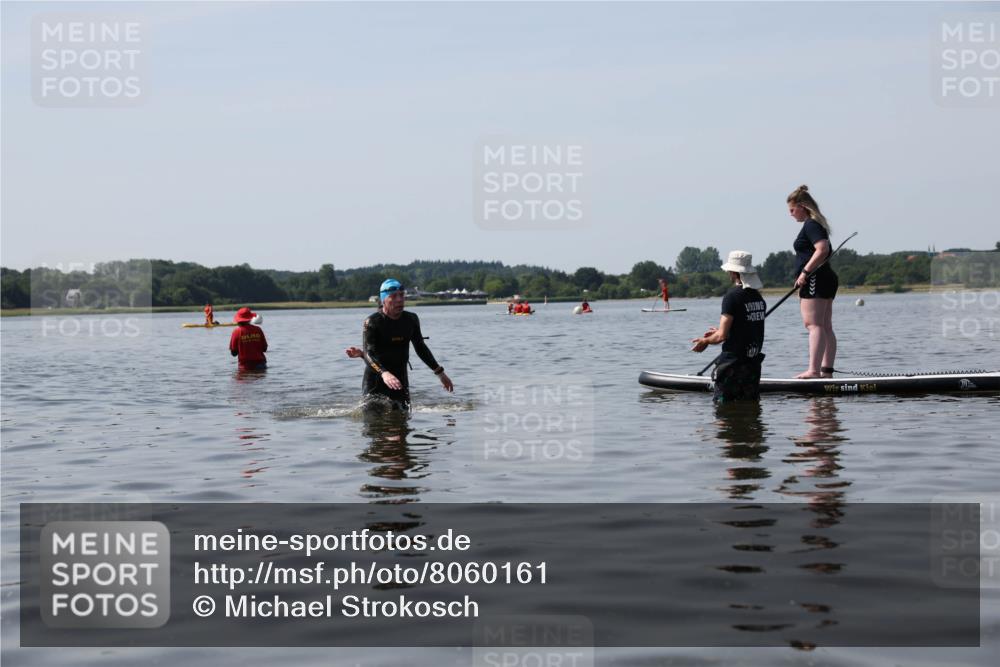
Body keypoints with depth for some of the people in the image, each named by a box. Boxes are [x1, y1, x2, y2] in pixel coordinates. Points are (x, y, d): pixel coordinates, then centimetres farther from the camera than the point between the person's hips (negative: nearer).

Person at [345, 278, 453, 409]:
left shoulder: (411, 320, 3)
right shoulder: (372, 322, -13)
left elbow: (420, 348, 17)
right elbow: (369, 353, -24)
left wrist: (439, 372, 17)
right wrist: (384, 373, -42)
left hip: (400, 378, 4)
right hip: (375, 380, -4)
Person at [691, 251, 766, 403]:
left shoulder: (732, 296, -15)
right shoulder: (758, 297, 6)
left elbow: (722, 336, -17)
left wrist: (705, 341, 3)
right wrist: (719, 332, 27)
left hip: (732, 364, -6)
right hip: (753, 364, 6)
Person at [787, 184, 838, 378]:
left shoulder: (810, 225, -11)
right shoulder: (817, 224, 20)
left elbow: (823, 249, -25)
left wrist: (805, 272, -23)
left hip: (815, 280, -11)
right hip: (827, 279, 11)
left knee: (814, 325, -14)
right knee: (825, 327, 8)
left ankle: (814, 370, -20)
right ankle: (827, 370, 9)